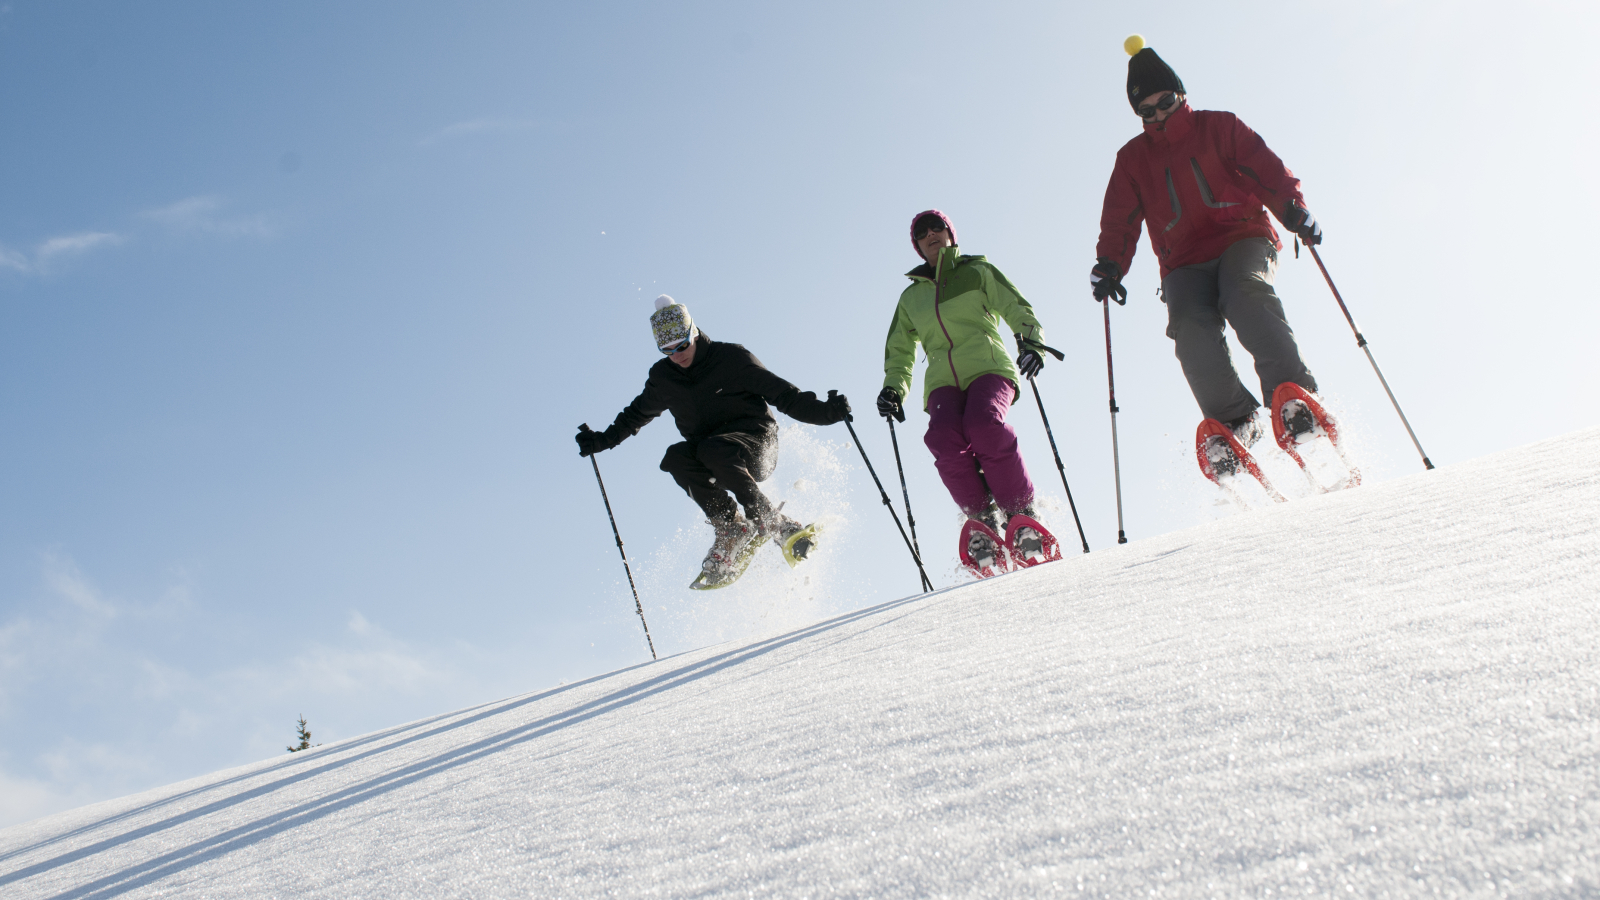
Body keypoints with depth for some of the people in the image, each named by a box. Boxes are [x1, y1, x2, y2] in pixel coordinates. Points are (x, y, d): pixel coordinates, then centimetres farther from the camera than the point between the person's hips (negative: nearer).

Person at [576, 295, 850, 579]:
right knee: (675, 458, -28)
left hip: (755, 442, -4)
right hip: (705, 449, 5)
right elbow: (638, 413, 24)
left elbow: (782, 394, -10)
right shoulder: (662, 377, 4)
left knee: (714, 451, -37)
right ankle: (731, 525, -18)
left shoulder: (732, 358, -9)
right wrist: (604, 440, 21)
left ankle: (772, 522, -25)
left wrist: (825, 411, -23)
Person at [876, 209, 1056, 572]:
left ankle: (1022, 514, -22)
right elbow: (900, 351, 31)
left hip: (989, 368, -2)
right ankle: (983, 519, -19)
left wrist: (1030, 339, -12)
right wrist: (893, 389, 13)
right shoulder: (910, 297, 27)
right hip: (943, 382, 3)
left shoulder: (978, 271, 18)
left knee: (984, 426, -35)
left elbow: (1017, 308, 9)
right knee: (945, 439, -31)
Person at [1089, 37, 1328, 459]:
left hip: (1243, 239, -2)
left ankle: (1293, 393, -38)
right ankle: (1234, 418, -21)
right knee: (1191, 330, -28)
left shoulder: (1218, 127, 13)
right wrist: (1110, 264, -4)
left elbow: (1267, 169, 4)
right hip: (1185, 264, 2)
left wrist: (1294, 209, -15)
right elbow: (1119, 219, 14)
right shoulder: (1132, 158, 19)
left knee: (1247, 297, -34)